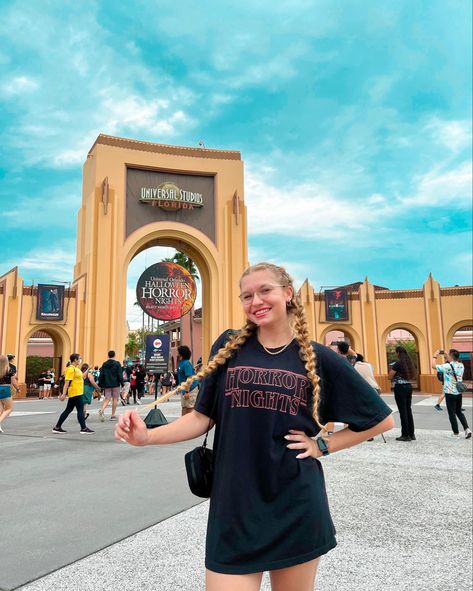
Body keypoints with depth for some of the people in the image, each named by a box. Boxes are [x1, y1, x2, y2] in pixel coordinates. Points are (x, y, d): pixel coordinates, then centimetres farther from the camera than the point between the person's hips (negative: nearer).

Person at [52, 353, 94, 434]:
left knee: (68, 410, 12)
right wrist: (64, 394, -23)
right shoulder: (71, 369, -15)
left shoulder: (75, 368, 15)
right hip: (75, 393, -10)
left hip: (77, 393, 10)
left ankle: (57, 427, 17)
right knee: (80, 410, -3)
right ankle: (83, 428, 4)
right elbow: (67, 382, -20)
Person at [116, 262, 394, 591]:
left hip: (297, 507, 0)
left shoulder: (319, 358, -2)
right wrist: (147, 436, -13)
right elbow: (203, 417, 2)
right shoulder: (228, 347, 1)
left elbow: (381, 419, 6)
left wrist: (322, 445, -3)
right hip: (234, 508, 0)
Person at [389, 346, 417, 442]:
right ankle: (411, 434, 18)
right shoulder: (409, 363, 8)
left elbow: (390, 377, -14)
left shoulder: (398, 363, -13)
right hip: (408, 386, 7)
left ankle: (405, 435, 3)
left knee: (403, 411, -2)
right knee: (408, 410, 13)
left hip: (400, 387, -7)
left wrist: (391, 369, 3)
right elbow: (413, 375, 17)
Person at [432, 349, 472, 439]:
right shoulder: (461, 365, 2)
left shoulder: (447, 366, -19)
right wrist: (447, 358, 19)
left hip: (450, 393, -6)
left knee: (452, 413, 6)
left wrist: (435, 356, 0)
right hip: (459, 393, 6)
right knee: (459, 412, 19)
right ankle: (467, 429, 4)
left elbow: (434, 366, -12)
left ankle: (456, 433, 12)